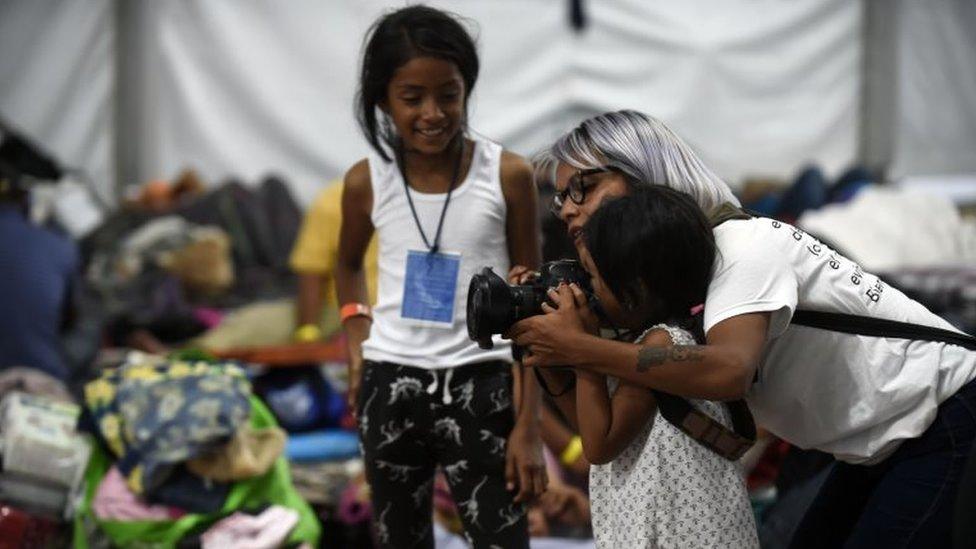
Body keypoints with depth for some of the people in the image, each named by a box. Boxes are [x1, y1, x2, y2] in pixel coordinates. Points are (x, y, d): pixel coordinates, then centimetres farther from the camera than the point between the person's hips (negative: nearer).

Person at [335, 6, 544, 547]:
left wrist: (528, 425, -4)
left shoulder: (507, 176, -7)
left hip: (479, 387, -2)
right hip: (390, 388, 2)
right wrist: (356, 334, 3)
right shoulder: (366, 182, -2)